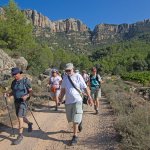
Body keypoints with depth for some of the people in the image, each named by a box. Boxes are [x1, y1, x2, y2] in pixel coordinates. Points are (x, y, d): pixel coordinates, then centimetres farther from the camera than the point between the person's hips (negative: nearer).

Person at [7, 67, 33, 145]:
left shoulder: (25, 81, -11)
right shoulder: (13, 82, 7)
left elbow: (31, 91, -9)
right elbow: (13, 92, 15)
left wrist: (26, 96, -27)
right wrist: (9, 94, -5)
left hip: (23, 101, -7)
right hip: (16, 102, 7)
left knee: (20, 117, -11)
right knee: (20, 117, 18)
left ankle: (20, 135, 1)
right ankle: (29, 123, 46)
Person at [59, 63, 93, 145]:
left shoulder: (78, 76, -8)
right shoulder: (65, 77, 6)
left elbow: (85, 87, -5)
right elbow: (63, 89, 16)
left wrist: (89, 97, -6)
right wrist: (61, 97, 10)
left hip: (77, 100, -5)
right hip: (68, 101, 5)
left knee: (75, 120, -5)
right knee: (70, 118, 17)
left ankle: (75, 136, 9)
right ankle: (79, 122, 47)